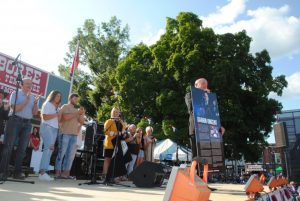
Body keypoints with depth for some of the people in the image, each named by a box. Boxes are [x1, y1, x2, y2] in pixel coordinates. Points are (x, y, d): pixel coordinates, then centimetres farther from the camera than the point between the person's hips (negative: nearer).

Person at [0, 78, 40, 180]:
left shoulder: (33, 97, 12)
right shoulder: (15, 94, 1)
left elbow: (34, 113, 5)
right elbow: (14, 109, -10)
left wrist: (35, 103, -11)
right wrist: (26, 101, -15)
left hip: (27, 123, 4)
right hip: (15, 121, -4)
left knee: (22, 148, 4)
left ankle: (17, 172, 10)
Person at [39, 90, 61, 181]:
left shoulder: (56, 107, 24)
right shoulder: (47, 104, 1)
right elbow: (45, 117, -12)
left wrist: (59, 116, 3)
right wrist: (56, 115, -7)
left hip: (55, 129, 8)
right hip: (47, 127, -8)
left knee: (50, 150, 2)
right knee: (48, 148, -19)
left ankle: (43, 172, 2)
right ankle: (42, 172, -23)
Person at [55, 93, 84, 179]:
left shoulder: (77, 110, 22)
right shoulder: (65, 106, 4)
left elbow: (81, 122, 15)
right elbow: (66, 117, -14)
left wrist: (82, 114, 0)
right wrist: (77, 113, -8)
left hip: (74, 135, 6)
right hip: (65, 133, -6)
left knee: (71, 155, 3)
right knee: (62, 153, -4)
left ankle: (66, 173, 6)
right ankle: (58, 173, 0)